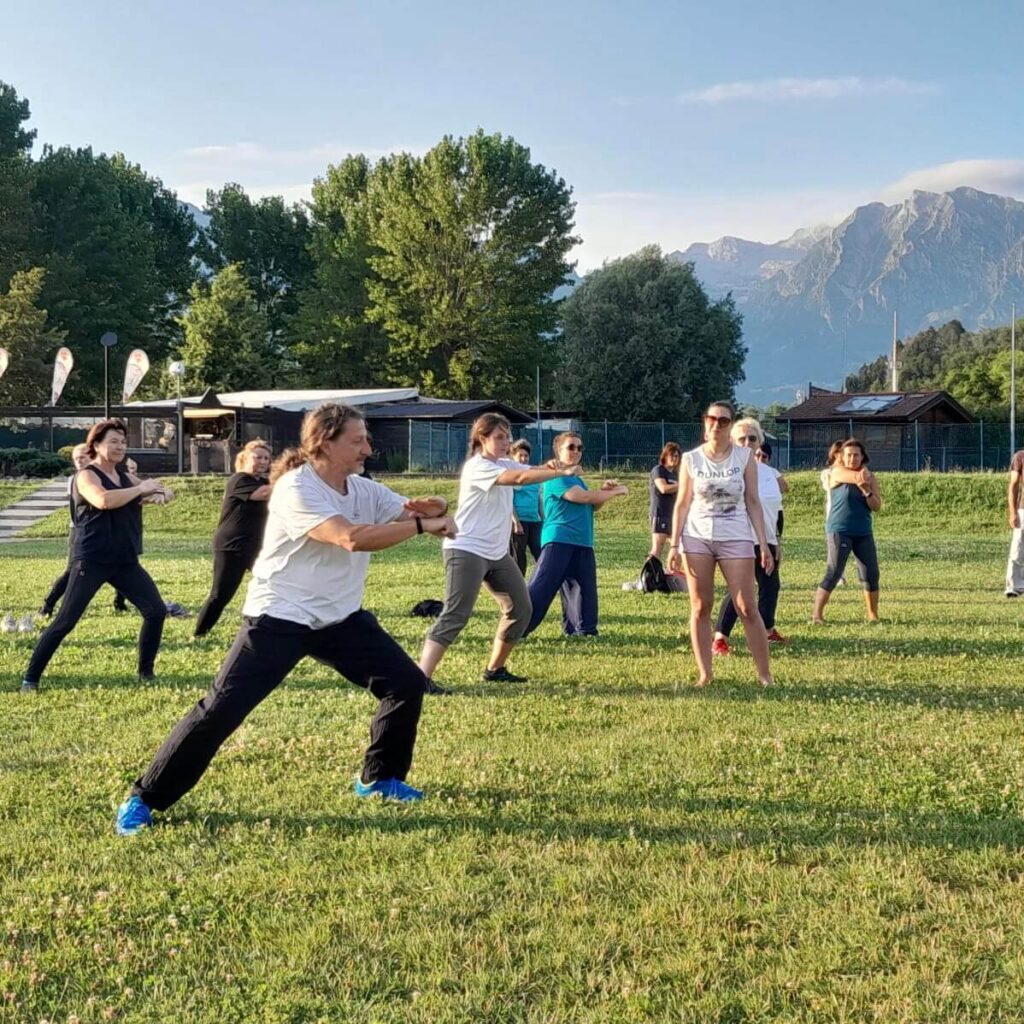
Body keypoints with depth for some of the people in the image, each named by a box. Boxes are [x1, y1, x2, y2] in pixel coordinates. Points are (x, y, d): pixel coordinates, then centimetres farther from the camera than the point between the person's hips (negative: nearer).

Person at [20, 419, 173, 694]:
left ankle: (146, 672, 16)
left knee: (157, 611, 3)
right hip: (90, 560, -7)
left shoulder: (125, 476, 13)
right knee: (65, 622, -6)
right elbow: (104, 500, -32)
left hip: (125, 561, 7)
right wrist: (140, 489, -21)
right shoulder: (86, 476, -9)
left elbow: (167, 492, 16)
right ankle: (30, 678, 2)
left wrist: (159, 494, -8)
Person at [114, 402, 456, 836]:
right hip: (278, 619, -7)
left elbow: (419, 513, 6)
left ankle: (379, 779, 23)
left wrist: (429, 508, -20)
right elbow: (352, 538, -33)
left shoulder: (365, 490, 2)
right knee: (222, 709, -11)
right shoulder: (296, 489, -20)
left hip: (341, 618, 7)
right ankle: (143, 800, 1)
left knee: (407, 683, 2)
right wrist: (422, 525, -24)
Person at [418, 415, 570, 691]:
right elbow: (518, 478, -28)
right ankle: (421, 676, -19)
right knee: (456, 615, -16)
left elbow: (531, 471, 3)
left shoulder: (505, 464, 14)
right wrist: (560, 473, -28)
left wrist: (551, 466, -17)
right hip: (466, 550, -9)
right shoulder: (477, 467, -15)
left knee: (520, 608, 11)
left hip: (497, 553, 9)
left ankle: (495, 669, 22)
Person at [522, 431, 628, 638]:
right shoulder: (555, 477, -9)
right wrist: (615, 491, -5)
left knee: (585, 588, 9)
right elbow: (584, 497, -16)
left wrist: (604, 490, 6)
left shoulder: (576, 479, 21)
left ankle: (584, 630, 18)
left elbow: (592, 506, 25)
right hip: (558, 541, -9)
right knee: (541, 588, -12)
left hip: (582, 543, 9)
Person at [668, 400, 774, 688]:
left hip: (736, 538, -1)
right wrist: (674, 546, -1)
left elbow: (753, 502, 3)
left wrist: (764, 544, -2)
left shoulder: (744, 457, 1)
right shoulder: (691, 459, 2)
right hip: (697, 538, 1)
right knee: (700, 608, 3)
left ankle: (765, 674, 4)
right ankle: (704, 673, 10)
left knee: (747, 608, -2)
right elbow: (682, 504, 5)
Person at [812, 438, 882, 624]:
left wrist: (867, 491, -13)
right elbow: (857, 478, -20)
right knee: (833, 574, -11)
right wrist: (862, 476, -34)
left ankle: (873, 615, 15)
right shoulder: (837, 472, -4)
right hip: (840, 530, -5)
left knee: (871, 575, 3)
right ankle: (817, 615, -8)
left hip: (864, 532, 5)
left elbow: (877, 506, -2)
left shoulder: (870, 477, 8)